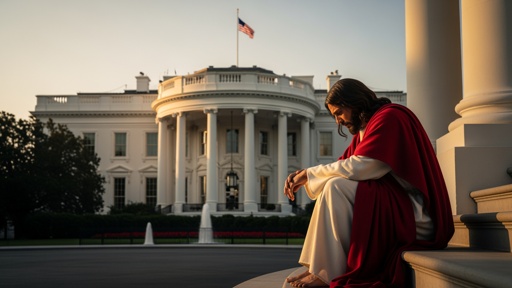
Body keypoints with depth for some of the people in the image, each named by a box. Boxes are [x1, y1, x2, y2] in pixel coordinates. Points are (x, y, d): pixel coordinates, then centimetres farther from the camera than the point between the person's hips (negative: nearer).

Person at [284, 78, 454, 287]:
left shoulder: (389, 117, -12)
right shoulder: (365, 128, 18)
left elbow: (357, 168, -22)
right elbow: (345, 166, 12)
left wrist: (309, 173, -11)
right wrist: (304, 177, -3)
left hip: (414, 215, -10)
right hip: (390, 206, 10)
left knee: (335, 188, -22)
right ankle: (317, 269, -3)